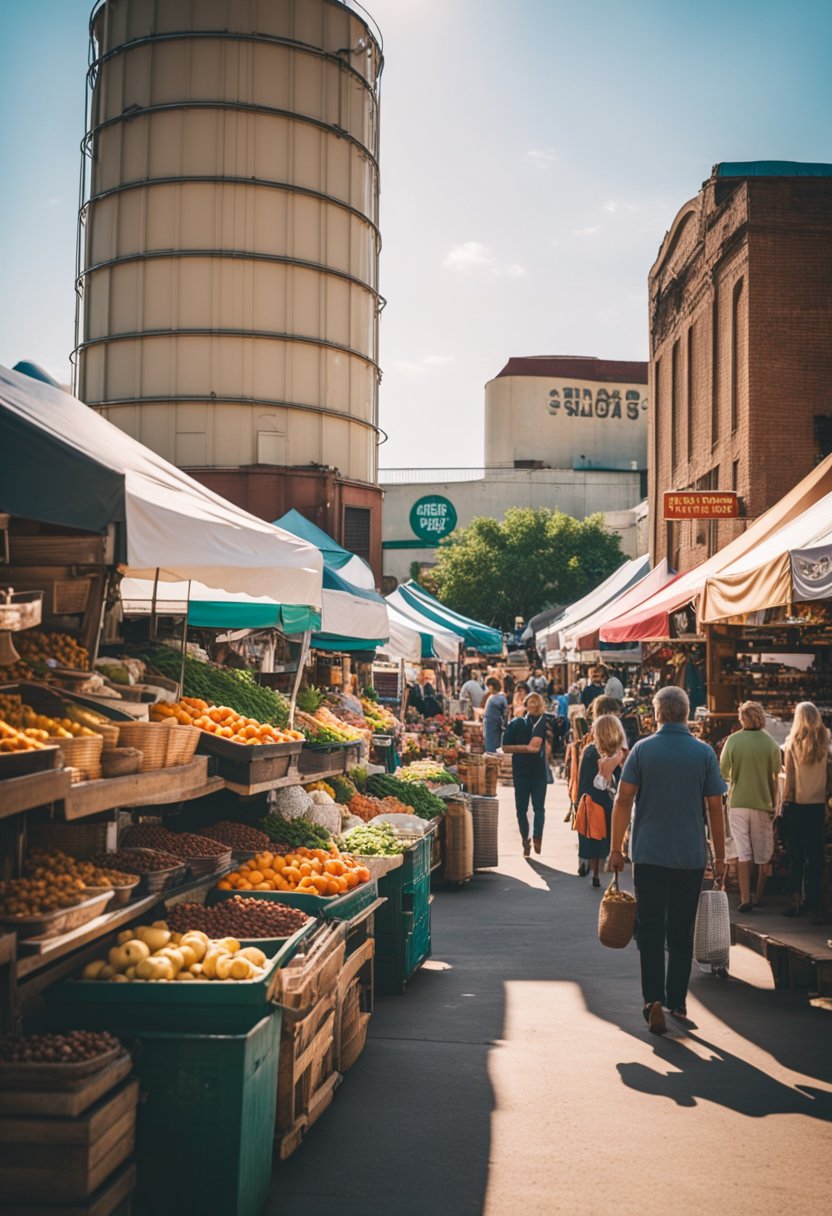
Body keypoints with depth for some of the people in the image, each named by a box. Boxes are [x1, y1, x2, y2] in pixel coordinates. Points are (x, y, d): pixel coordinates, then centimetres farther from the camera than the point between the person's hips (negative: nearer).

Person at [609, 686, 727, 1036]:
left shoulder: (642, 749, -3)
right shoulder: (704, 752, -1)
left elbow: (623, 800, -6)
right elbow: (715, 807, 0)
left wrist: (616, 848, 1)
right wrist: (720, 856, 7)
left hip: (649, 854, -1)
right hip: (691, 856, 1)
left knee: (650, 929, 4)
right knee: (681, 932, 12)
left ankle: (654, 999, -9)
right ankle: (677, 1003, 17)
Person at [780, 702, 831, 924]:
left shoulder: (793, 742, -4)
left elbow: (790, 775, -4)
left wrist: (787, 798, 3)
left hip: (796, 804, -1)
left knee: (796, 855, 5)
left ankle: (798, 901, 7)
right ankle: (813, 902, -1)